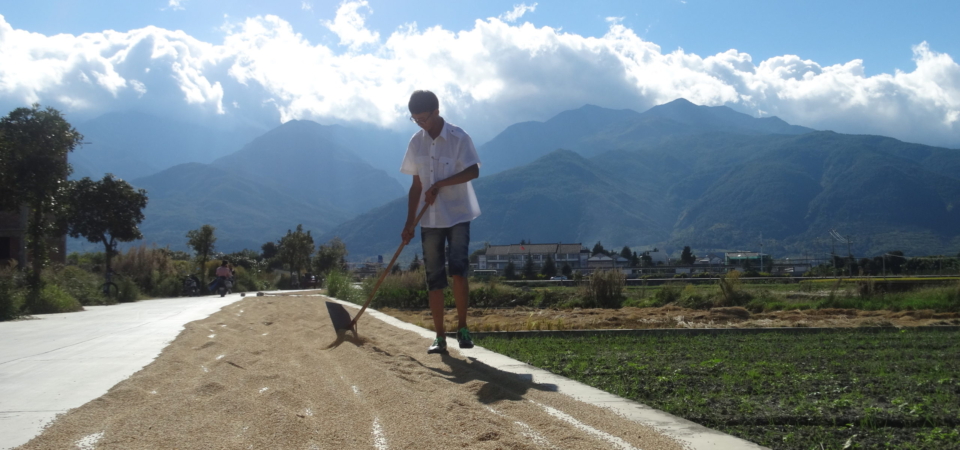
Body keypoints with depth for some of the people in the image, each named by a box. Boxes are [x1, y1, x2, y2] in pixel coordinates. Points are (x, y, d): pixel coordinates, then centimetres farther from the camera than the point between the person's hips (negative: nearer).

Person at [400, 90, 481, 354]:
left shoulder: (458, 138, -7)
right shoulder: (416, 143, 6)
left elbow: (473, 171, -17)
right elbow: (416, 185, 9)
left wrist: (439, 185, -22)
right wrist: (410, 222, 5)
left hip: (457, 215, -4)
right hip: (430, 220, 4)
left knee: (458, 269, -17)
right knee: (434, 279, 4)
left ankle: (462, 328, -1)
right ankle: (440, 337, 10)